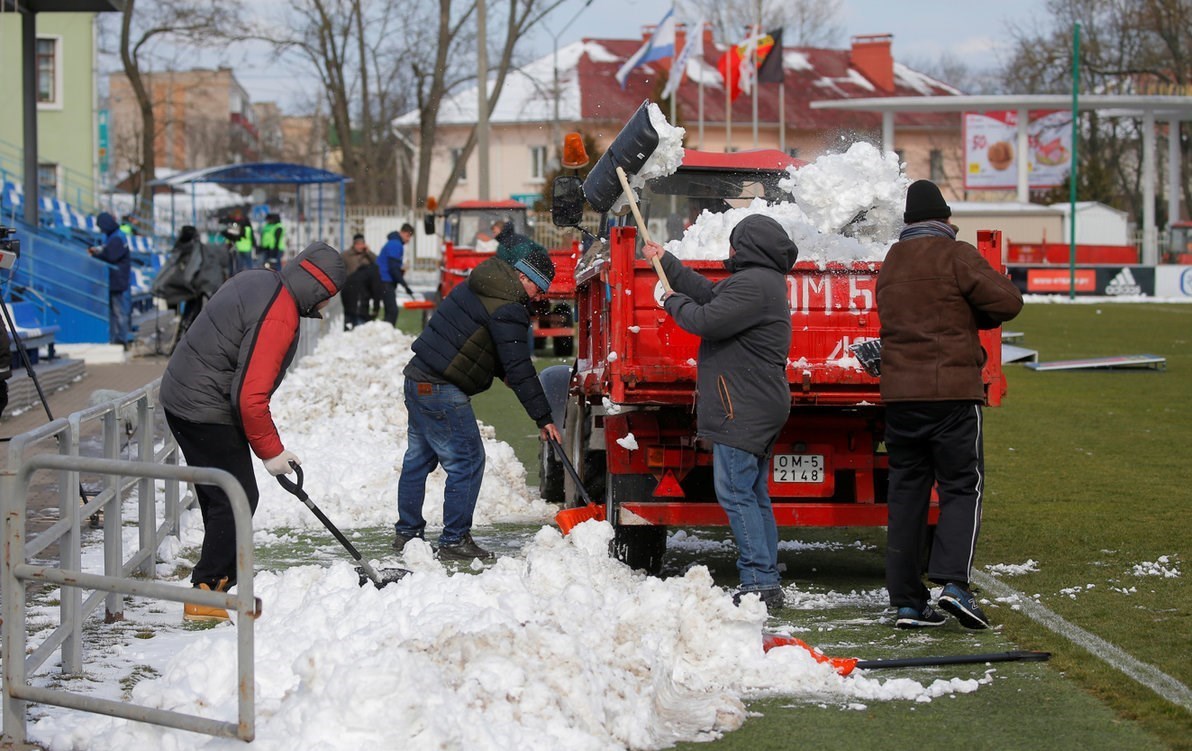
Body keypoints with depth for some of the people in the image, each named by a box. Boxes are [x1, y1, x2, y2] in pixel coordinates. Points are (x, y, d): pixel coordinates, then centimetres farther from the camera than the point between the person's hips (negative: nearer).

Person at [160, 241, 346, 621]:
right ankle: (205, 595, -2)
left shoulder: (258, 279, 8)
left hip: (181, 397, 10)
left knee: (218, 499, 17)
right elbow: (250, 397, -24)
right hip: (209, 413, -10)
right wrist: (271, 450, -12)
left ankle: (225, 583, 25)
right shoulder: (279, 317, -22)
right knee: (237, 500, -4)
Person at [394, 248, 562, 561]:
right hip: (442, 391, -10)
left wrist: (500, 371, 15)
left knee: (419, 456, 18)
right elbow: (520, 368, -19)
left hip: (418, 379, 10)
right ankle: (454, 541, -2)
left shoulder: (475, 288, 14)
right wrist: (543, 418, -16)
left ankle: (407, 532, 27)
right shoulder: (507, 309, -16)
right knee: (467, 461, -4)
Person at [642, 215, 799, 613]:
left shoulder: (752, 284, -16)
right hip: (760, 407, 11)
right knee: (754, 494, 12)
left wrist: (673, 302, -2)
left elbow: (708, 320, -22)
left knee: (735, 492, -11)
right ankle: (768, 582, 14)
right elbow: (709, 293, 28)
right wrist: (666, 262, 34)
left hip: (743, 410, -11)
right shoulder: (764, 281, 19)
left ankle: (758, 581, -14)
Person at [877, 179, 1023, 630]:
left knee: (906, 495, 7)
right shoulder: (955, 256, -4)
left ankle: (907, 601, 6)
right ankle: (953, 582, -19)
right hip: (951, 392, -5)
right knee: (962, 488, -1)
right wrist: (972, 318, 9)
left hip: (898, 394, 5)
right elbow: (1007, 301, -9)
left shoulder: (890, 263, 16)